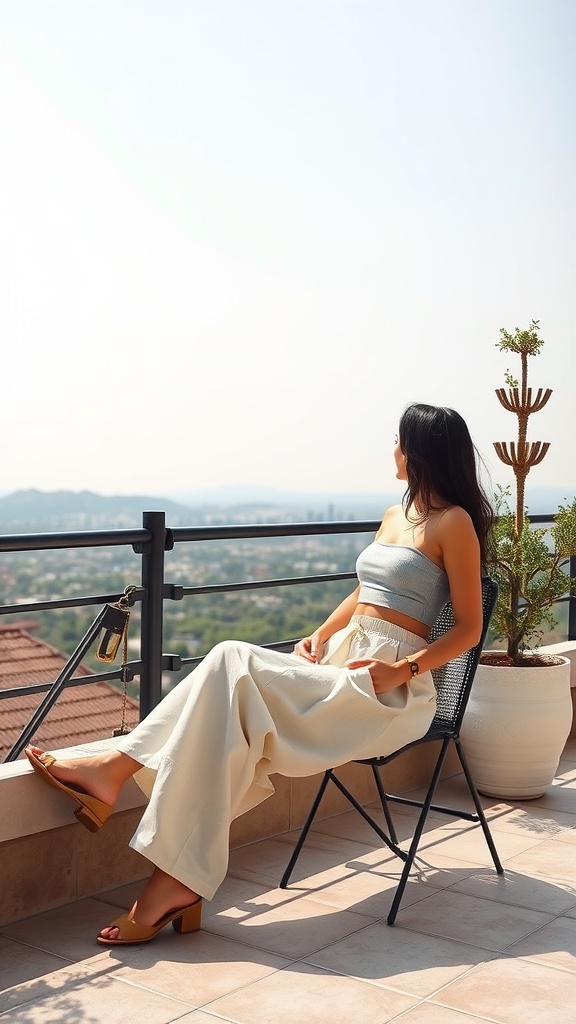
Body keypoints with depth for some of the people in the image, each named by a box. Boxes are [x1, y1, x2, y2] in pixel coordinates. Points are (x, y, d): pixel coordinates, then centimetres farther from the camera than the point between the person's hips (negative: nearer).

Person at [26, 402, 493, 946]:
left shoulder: (454, 522, -6)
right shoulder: (395, 515, 19)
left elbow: (468, 628, -8)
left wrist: (404, 670, -19)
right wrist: (320, 633, 9)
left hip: (388, 685, -8)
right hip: (341, 657, 8)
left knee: (234, 664, -24)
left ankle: (115, 766, -19)